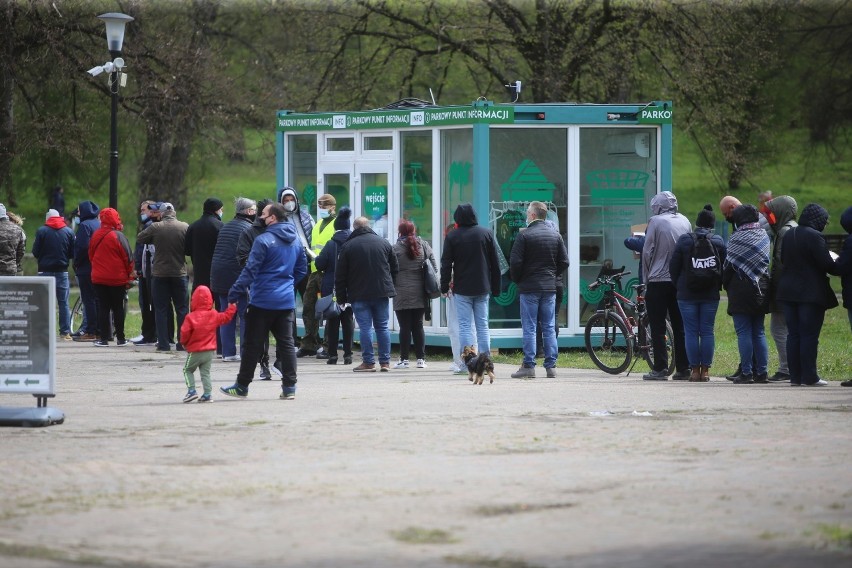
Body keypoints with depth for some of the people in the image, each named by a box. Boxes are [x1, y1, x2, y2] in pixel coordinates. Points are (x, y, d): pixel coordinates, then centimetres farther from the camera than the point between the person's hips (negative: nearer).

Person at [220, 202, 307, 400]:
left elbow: (250, 270, -16)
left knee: (253, 344, 2)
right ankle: (290, 387, 4)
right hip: (287, 302, 6)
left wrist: (235, 294, -12)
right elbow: (302, 270, 18)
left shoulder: (264, 240, -14)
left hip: (263, 301, -6)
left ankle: (242, 386, 9)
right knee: (286, 343, 7)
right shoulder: (296, 242, 9)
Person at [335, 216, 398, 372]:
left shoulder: (347, 247, -4)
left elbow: (340, 276, -2)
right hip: (382, 293, 3)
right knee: (382, 326, 9)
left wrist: (341, 298, 4)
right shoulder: (384, 243, 6)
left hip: (359, 295, -3)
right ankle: (385, 361, 9)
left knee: (365, 328, -2)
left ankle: (368, 362, -3)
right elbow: (395, 268, 12)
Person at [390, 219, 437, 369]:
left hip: (402, 294, -4)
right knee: (418, 326, 9)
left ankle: (404, 359, 2)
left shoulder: (396, 248, -8)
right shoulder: (423, 245, 4)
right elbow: (434, 266, 5)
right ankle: (421, 358, 7)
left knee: (405, 327, 0)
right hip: (420, 293, 4)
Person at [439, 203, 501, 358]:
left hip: (462, 289, -3)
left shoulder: (452, 236, -5)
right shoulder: (486, 233, 4)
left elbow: (446, 264, -3)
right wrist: (496, 288, 12)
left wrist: (444, 287, 6)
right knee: (482, 325, 8)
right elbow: (495, 264, 7)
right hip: (482, 288, 3)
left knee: (465, 326, -1)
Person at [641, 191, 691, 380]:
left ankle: (660, 369, -5)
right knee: (680, 327, 9)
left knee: (658, 327, -1)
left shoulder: (656, 222, -8)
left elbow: (647, 252, -6)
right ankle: (683, 368, 8)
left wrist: (646, 277, 5)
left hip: (658, 281, -5)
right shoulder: (685, 222, 6)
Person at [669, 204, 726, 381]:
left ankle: (694, 370, 0)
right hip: (711, 294, 1)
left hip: (687, 294, -1)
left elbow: (673, 266, -1)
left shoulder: (684, 240, -4)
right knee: (707, 331, 5)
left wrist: (678, 286, 12)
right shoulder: (718, 242, -1)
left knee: (691, 331, 2)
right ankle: (705, 370, 4)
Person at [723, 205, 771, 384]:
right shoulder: (763, 235, 6)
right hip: (761, 289, 6)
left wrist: (725, 283, 6)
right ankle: (761, 372, 8)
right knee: (759, 332, 10)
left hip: (741, 290, -6)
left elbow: (729, 265, -7)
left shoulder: (738, 238, -10)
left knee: (744, 332, -4)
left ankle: (747, 372, -7)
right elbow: (766, 260, 11)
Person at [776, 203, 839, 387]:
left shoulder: (788, 235, 9)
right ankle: (809, 377, -4)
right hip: (811, 293, -7)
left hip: (788, 291, 7)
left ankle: (795, 376, 8)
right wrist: (838, 267, 2)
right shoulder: (814, 236, -14)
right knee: (810, 335, -4)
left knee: (793, 334, 8)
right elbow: (827, 264, -15)